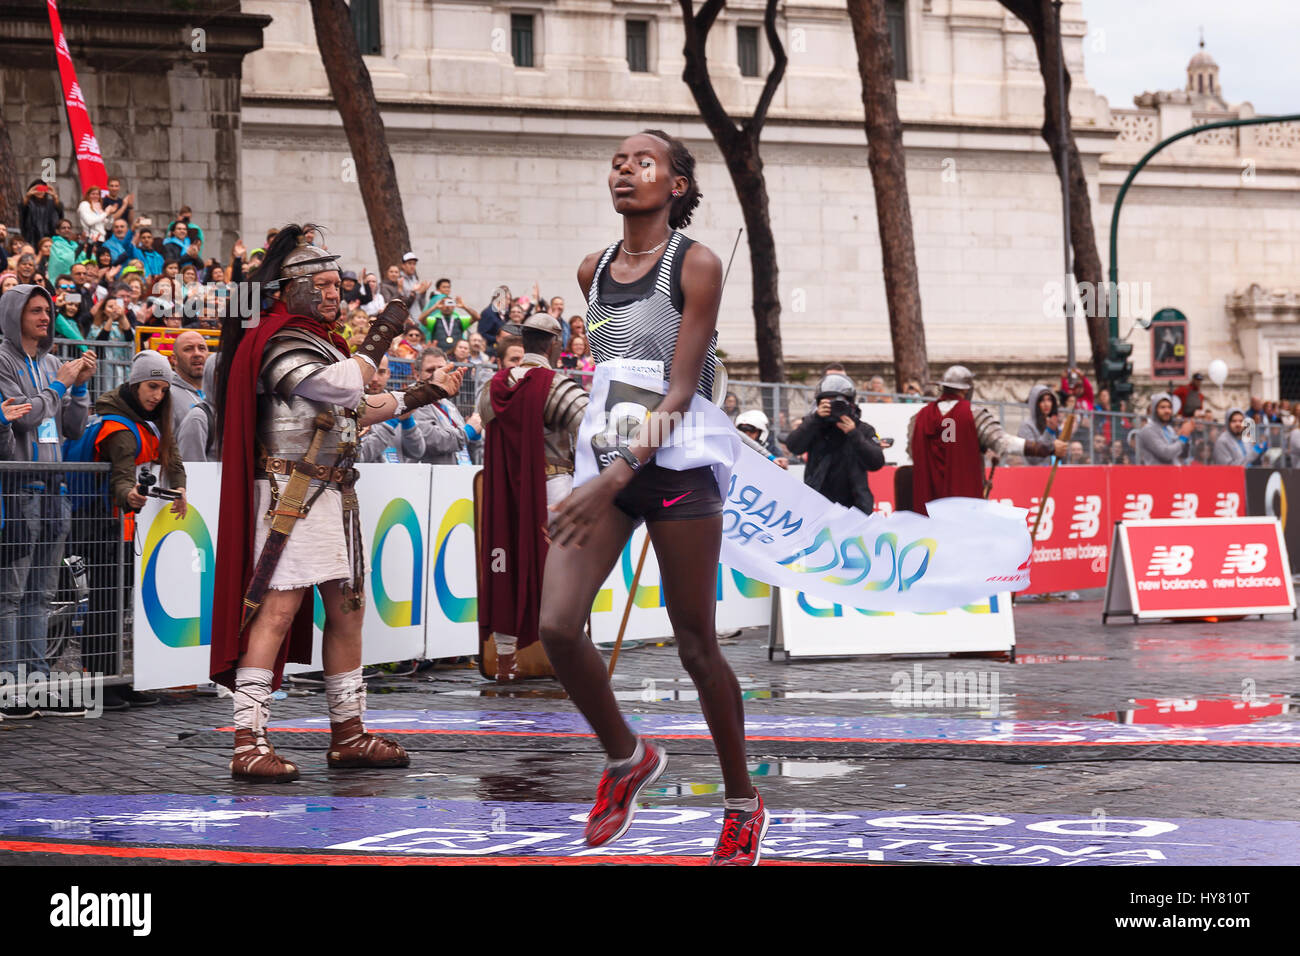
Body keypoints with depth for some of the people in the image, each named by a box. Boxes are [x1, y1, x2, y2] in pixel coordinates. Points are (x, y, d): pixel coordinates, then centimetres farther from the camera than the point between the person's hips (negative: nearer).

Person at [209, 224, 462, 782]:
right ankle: (249, 745, -17)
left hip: (333, 494, 10)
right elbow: (345, 386, -27)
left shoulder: (321, 342, 20)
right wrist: (383, 333, -12)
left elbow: (357, 411, 27)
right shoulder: (281, 344, -13)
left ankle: (349, 735, 22)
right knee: (278, 610, -14)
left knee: (346, 609, 13)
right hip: (293, 493, -10)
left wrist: (426, 395, 25)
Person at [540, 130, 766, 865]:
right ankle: (626, 756, 14)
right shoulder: (593, 271, 10)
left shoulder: (696, 265, -9)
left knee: (696, 646, 2)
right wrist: (599, 467, 16)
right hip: (606, 460, 5)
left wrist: (618, 476, -26)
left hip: (676, 467, -5)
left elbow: (681, 391, -16)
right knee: (557, 625, -11)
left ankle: (744, 804, 20)